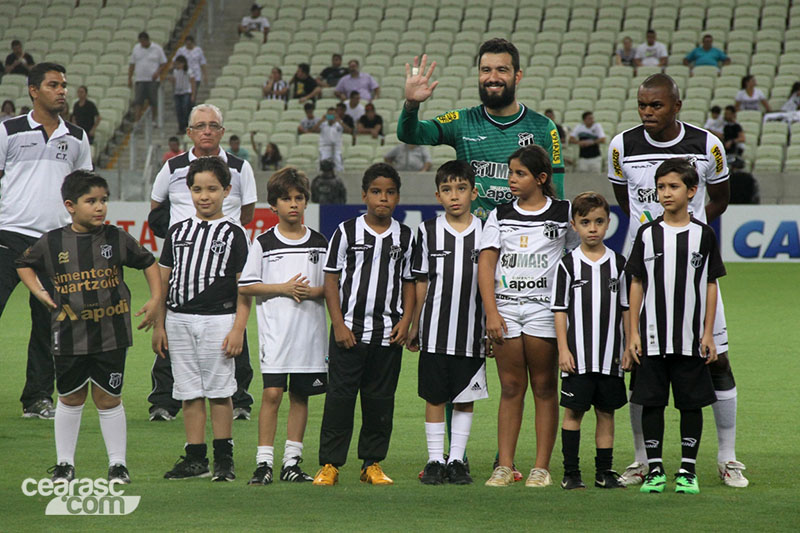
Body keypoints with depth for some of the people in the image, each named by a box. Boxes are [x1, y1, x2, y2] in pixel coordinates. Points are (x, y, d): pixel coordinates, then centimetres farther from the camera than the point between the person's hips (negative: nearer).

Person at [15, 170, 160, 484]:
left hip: (111, 336, -1)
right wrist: (39, 293, 2)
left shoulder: (117, 238, -2)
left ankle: (117, 464, 14)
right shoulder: (53, 242, -1)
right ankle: (65, 464, 21)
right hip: (69, 336, 1)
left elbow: (148, 263, 12)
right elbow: (25, 264, 16)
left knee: (108, 399, 4)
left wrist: (156, 300, 5)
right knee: (70, 399, 11)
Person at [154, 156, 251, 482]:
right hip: (179, 320, 4)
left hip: (217, 320, -4)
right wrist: (159, 325, 10)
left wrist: (238, 329, -11)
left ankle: (224, 458, 7)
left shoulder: (234, 234, 0)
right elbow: (164, 279, 14)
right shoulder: (179, 231, 11)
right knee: (189, 393, 7)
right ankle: (195, 458, 13)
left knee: (219, 391, -2)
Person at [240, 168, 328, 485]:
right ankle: (264, 462, -7)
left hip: (310, 330, 3)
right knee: (272, 393, -10)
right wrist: (283, 288, -10)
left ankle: (291, 462, 13)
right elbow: (245, 286, -1)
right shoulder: (264, 243, 1)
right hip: (275, 330, -3)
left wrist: (313, 292, -9)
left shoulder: (319, 244, 8)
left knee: (300, 395, 7)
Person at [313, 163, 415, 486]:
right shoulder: (347, 232, 0)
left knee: (381, 399, 6)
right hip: (349, 329, -2)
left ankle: (372, 463, 15)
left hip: (388, 333, 2)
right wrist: (338, 324, -7)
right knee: (340, 397, -3)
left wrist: (405, 321, -2)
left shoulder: (405, 237, 7)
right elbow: (331, 280, 0)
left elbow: (409, 283, 12)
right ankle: (329, 464, 2)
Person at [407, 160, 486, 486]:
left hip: (472, 331, 0)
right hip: (435, 330, 0)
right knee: (434, 396, 3)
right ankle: (435, 461, 10)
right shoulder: (428, 231, 3)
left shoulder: (485, 232, 3)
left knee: (465, 398, 5)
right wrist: (414, 326, 6)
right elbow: (421, 282, 7)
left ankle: (457, 461, 13)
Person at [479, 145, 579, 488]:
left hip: (544, 306, -2)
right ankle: (505, 466, 5)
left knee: (544, 387, 1)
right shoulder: (500, 215, 9)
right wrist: (491, 313, -7)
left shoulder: (563, 213, 4)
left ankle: (542, 467, 3)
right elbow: (486, 264, 4)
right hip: (504, 307, 2)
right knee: (511, 388, 3)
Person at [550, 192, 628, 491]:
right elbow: (560, 309, 0)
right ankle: (571, 472, 5)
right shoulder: (568, 264, -1)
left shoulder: (618, 263, 6)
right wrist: (563, 349, -6)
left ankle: (604, 471, 13)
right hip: (578, 354, -2)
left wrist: (629, 347, 6)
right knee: (574, 410, -1)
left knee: (606, 411, 6)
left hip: (610, 354, 2)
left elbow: (626, 307, 10)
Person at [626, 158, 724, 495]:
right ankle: (654, 470, 11)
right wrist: (633, 334, 1)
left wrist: (708, 334, 0)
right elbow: (636, 284, 5)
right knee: (652, 402, 2)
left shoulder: (703, 235, 2)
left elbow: (711, 286, 5)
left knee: (692, 403, 3)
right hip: (652, 337, 0)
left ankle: (688, 470, 11)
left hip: (691, 339, 0)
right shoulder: (647, 234, 3)